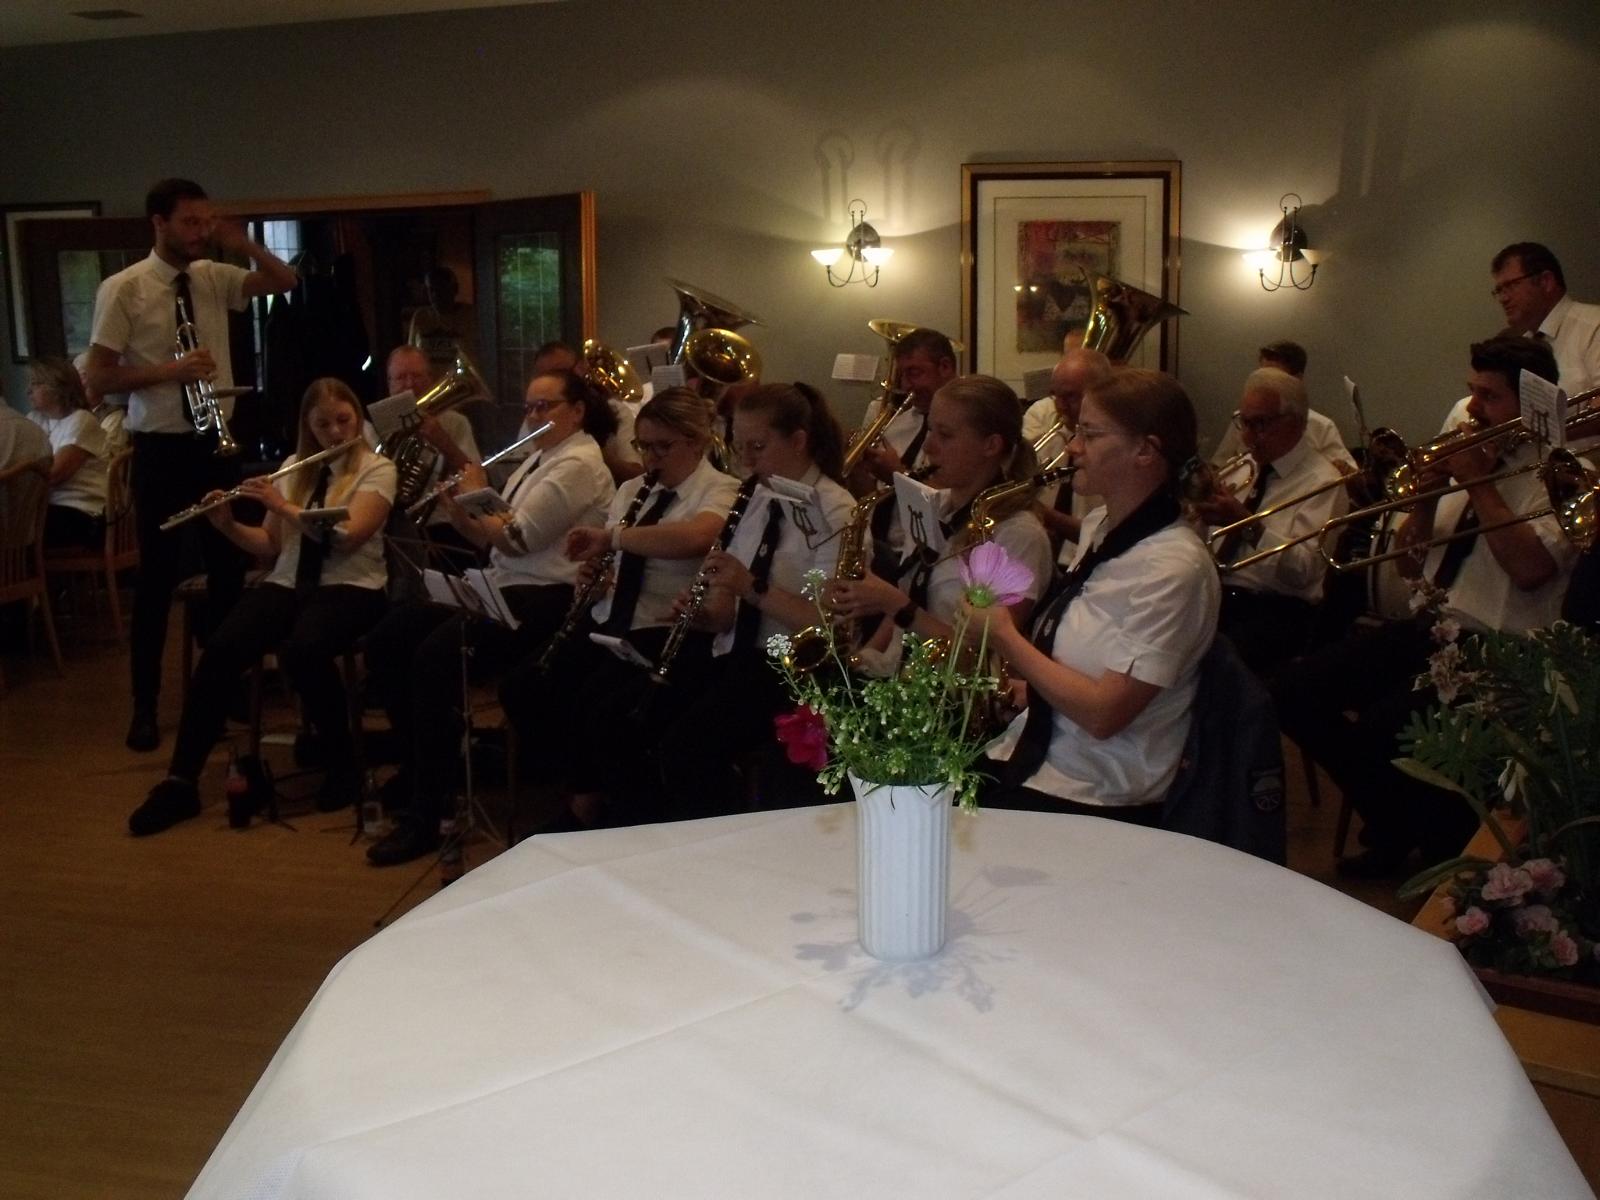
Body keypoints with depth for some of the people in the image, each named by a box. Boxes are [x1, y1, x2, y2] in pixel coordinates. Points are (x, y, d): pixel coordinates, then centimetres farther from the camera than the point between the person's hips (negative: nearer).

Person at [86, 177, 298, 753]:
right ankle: (145, 705, 13)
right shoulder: (123, 288, -9)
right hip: (160, 448, -5)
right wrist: (170, 371, -21)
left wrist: (242, 243, -7)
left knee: (228, 566, 11)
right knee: (158, 576, 1)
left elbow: (285, 280, 7)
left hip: (216, 441, 5)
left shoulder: (214, 277, 5)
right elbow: (98, 378, -10)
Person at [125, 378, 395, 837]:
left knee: (301, 652, -36)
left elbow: (350, 534, -16)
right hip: (288, 583, 5)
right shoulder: (294, 466, 16)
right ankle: (180, 782, -17)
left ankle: (342, 762, -14)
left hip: (350, 587, -5)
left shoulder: (378, 469, 0)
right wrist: (227, 525, -2)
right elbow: (271, 546, 15)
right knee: (220, 649, -23)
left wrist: (284, 505, -15)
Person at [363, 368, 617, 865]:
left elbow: (516, 538, -17)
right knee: (387, 637, -1)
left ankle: (425, 815, -23)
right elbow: (491, 540, 20)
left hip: (545, 601, -10)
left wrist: (477, 495, -1)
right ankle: (420, 764, 10)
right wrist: (459, 511, 2)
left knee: (436, 654, -30)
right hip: (503, 591, 10)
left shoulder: (578, 464, -9)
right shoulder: (539, 459, 22)